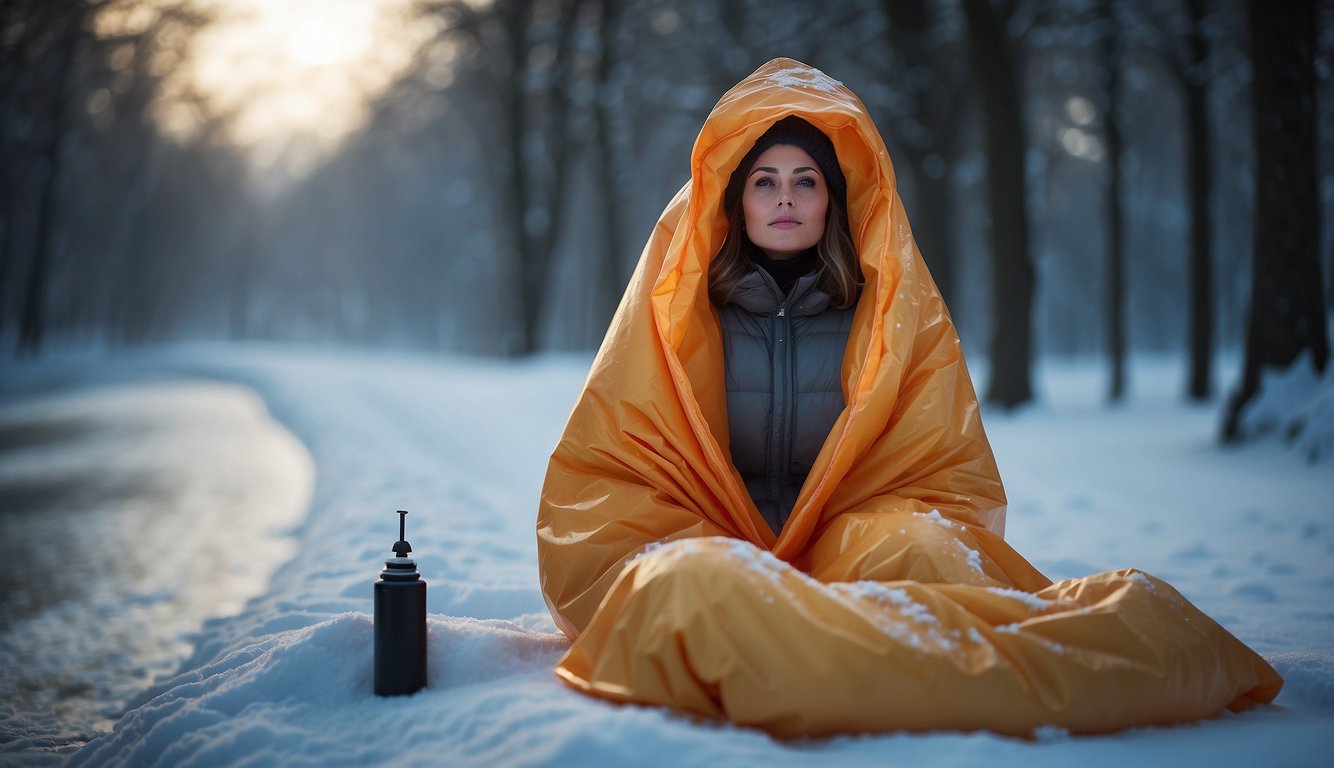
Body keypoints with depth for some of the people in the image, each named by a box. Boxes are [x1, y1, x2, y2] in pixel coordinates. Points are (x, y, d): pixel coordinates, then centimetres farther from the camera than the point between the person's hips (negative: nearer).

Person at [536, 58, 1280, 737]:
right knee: (693, 582, -39)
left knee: (916, 543, -34)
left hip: (852, 548, 2)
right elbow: (601, 470, 7)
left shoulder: (896, 312, 11)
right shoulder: (677, 312, 10)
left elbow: (949, 473, 9)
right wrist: (705, 548, -10)